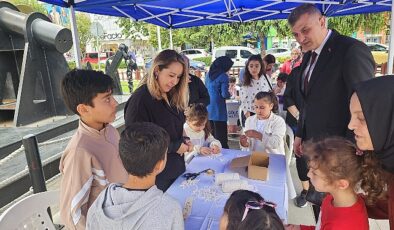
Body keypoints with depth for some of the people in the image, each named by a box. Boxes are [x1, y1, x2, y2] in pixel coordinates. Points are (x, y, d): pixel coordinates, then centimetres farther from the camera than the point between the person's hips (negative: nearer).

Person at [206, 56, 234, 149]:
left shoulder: (208, 74, 11)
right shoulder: (223, 76, -11)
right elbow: (225, 94, -15)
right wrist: (230, 94, 5)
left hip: (208, 110, 7)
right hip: (218, 110, -7)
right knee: (221, 138, -2)